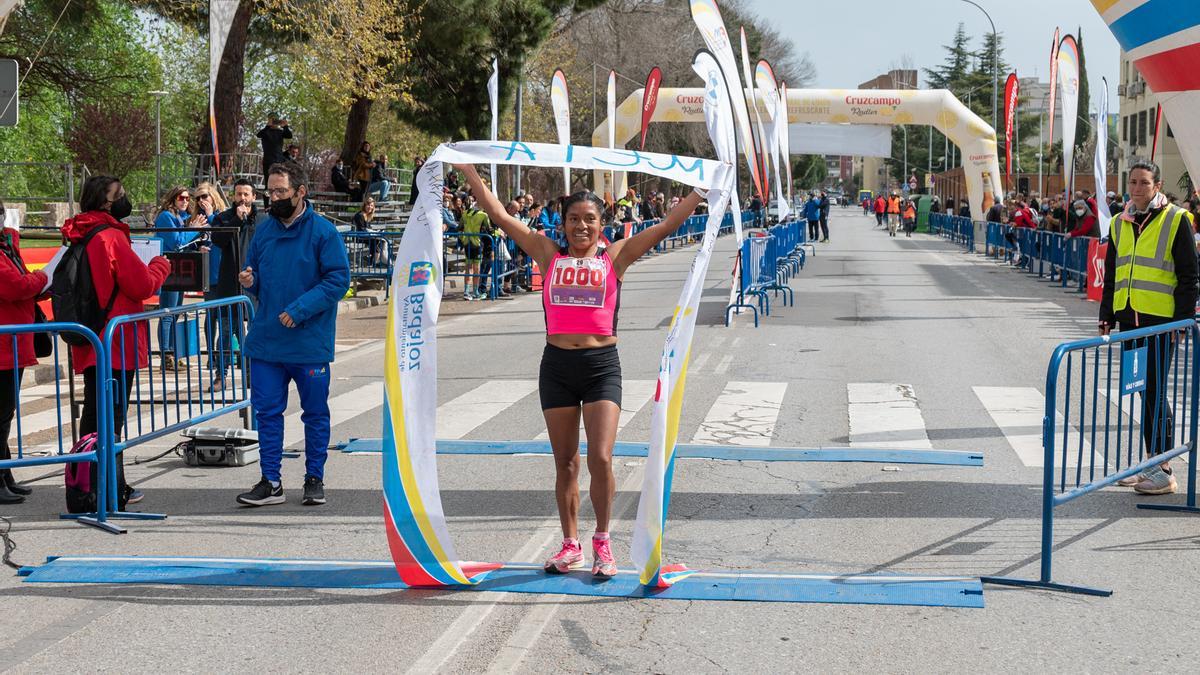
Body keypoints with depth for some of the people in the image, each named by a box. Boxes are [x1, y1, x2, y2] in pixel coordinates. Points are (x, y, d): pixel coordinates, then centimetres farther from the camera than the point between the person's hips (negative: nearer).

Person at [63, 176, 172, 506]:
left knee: (92, 412, 14)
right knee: (112, 416, -4)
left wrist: (149, 270, 14)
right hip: (116, 342, -8)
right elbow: (143, 285, -16)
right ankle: (113, 489, -1)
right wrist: (160, 265, 3)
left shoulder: (80, 236, 10)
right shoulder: (111, 237, -16)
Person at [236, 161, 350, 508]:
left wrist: (300, 309, -19)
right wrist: (249, 282, -6)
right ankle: (271, 482, 13)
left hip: (310, 343, -4)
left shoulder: (323, 231, -8)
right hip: (265, 342, 4)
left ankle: (315, 479, 20)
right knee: (267, 412, 6)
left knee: (315, 413, 8)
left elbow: (339, 279, -13)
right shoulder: (264, 230, 8)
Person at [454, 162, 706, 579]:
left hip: (602, 365, -2)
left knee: (600, 459, -10)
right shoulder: (549, 256, 8)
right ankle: (571, 545, 20)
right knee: (565, 463, 9)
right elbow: (501, 217, 8)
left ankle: (602, 543, 8)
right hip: (557, 366, 2)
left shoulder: (615, 258, 5)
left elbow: (668, 225, 3)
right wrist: (468, 172, 7)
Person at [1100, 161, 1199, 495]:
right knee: (1143, 392, 11)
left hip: (1161, 321, -6)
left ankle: (1164, 471, -3)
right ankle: (1151, 463, 18)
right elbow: (1111, 275, 20)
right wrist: (1107, 316, 13)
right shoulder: (1119, 224, 13)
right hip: (1129, 319, 6)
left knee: (1155, 392, -7)